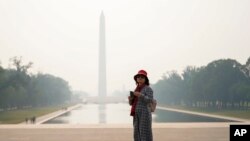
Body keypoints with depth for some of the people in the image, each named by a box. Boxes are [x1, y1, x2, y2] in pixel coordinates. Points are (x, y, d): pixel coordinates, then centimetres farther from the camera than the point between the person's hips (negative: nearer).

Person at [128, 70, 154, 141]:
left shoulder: (148, 88, -4)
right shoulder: (136, 89, 17)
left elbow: (150, 100, -17)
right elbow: (131, 103, 18)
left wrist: (140, 95, -26)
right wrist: (130, 98, -4)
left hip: (145, 114, -7)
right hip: (137, 115, 7)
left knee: (145, 134, -8)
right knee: (137, 134, 7)